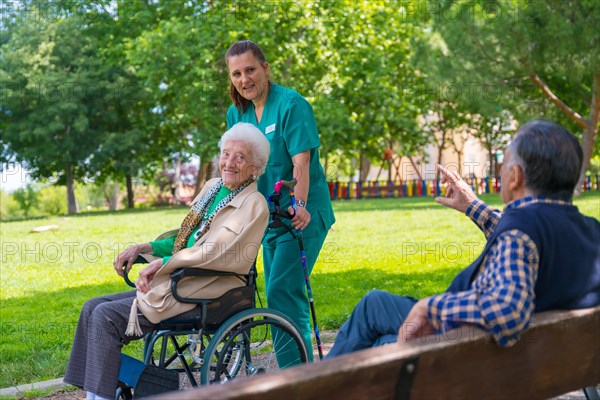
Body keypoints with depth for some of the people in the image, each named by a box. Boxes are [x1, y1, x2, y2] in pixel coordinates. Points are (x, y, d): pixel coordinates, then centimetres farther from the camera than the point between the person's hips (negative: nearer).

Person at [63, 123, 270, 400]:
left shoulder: (254, 205, -11)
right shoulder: (212, 187, 14)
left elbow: (215, 253, -20)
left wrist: (162, 263, -17)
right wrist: (143, 248, 5)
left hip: (202, 295, -9)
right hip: (175, 284, 9)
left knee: (106, 316, -17)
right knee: (93, 307, -1)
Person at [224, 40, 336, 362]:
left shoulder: (291, 104, -13)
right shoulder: (236, 113, 9)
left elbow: (301, 161, -21)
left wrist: (299, 205, -33)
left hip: (301, 215, -8)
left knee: (282, 293, -16)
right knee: (279, 297, 12)